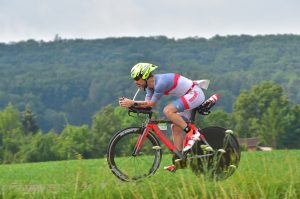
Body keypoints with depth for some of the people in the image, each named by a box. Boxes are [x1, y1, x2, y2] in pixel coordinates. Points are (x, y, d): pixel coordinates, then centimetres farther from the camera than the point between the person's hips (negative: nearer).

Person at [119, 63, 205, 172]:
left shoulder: (161, 82, -25)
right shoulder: (150, 85, 5)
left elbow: (152, 103, -23)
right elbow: (147, 103, 0)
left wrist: (133, 103, -25)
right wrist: (129, 103, -14)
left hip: (195, 93, -10)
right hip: (188, 97, 10)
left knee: (168, 110, -26)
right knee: (175, 127, 4)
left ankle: (191, 133, -17)